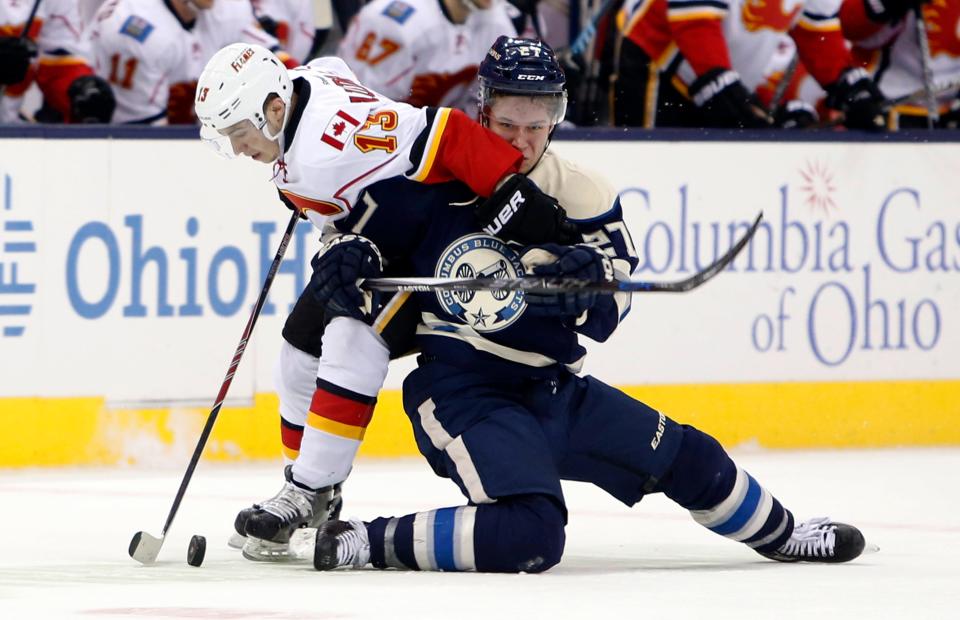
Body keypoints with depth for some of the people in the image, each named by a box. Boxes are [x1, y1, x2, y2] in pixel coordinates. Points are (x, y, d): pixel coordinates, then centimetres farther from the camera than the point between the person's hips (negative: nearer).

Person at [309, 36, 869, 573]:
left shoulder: (580, 195, 4)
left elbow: (608, 314, 0)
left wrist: (590, 276, -22)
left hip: (554, 389, 6)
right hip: (461, 386, -6)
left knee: (687, 458, 15)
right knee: (530, 535, -30)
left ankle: (778, 534, 42)